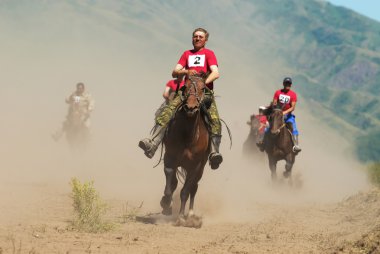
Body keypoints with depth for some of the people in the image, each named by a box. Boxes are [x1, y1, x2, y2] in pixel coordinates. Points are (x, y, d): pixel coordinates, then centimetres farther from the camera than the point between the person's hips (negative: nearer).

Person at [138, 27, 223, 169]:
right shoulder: (187, 54, 23)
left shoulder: (209, 53, 15)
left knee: (214, 119, -29)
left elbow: (215, 73, 0)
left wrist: (203, 82, -18)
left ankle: (214, 152, -40)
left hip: (205, 91, -2)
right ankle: (153, 144, -37)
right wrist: (186, 72, -9)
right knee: (166, 112, -23)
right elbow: (174, 72, 13)